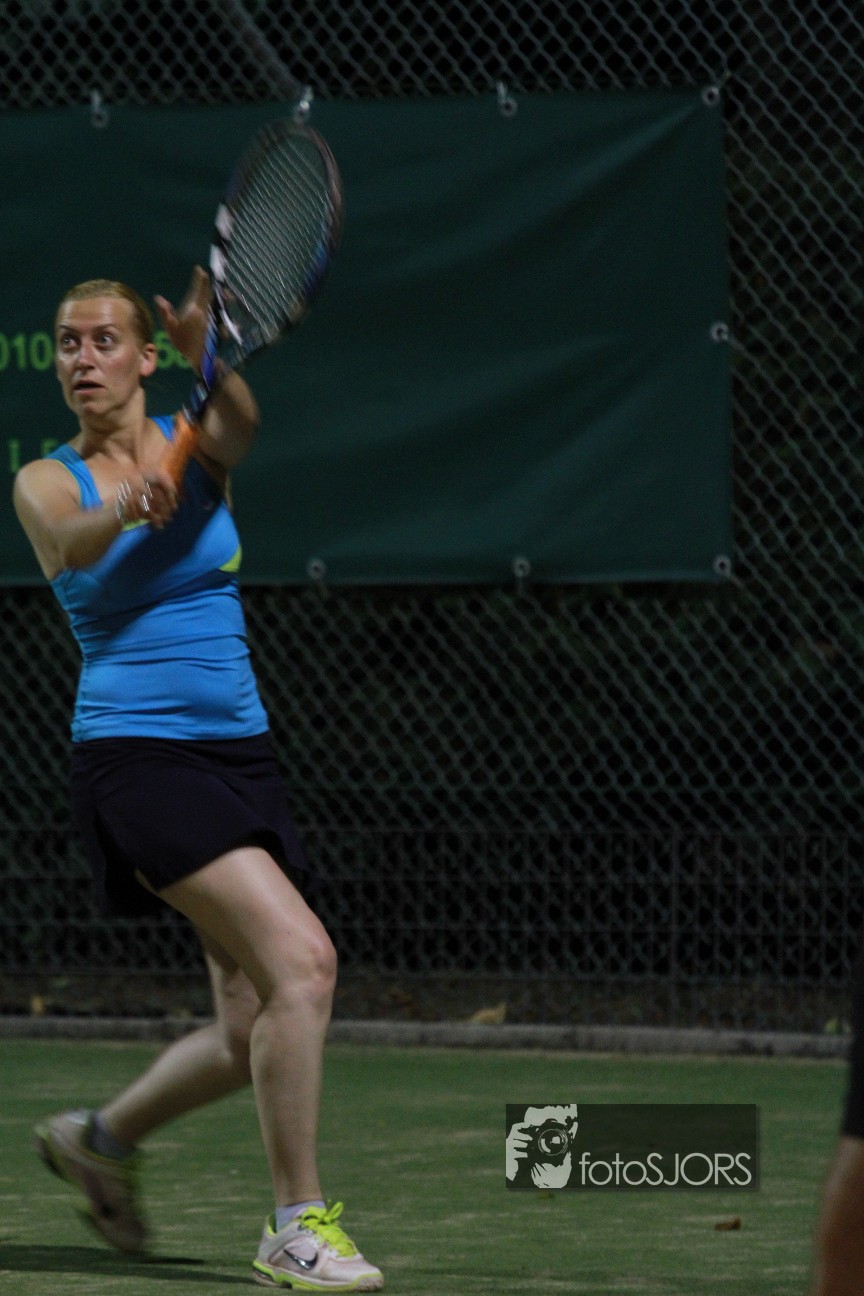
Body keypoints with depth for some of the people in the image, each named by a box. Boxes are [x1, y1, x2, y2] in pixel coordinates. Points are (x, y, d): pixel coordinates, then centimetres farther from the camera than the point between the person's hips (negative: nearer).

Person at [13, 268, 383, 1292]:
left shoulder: (192, 446, 6)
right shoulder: (44, 484, -1)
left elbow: (240, 424, -19)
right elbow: (71, 546, -25)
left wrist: (210, 358, -41)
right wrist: (124, 509, -48)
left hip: (236, 749, 5)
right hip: (134, 751, -5)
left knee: (253, 1035, 4)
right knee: (302, 960, -22)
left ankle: (101, 1136, 31)